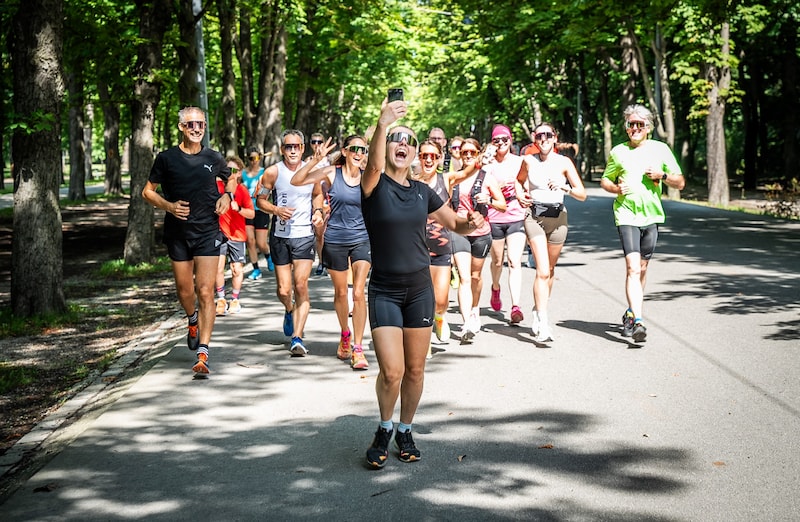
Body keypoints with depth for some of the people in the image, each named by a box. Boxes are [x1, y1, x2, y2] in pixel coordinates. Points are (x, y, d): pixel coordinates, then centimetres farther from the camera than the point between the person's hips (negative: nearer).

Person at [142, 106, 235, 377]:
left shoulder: (213, 158, 4)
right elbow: (147, 191, 7)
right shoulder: (167, 158, 0)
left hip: (208, 233, -1)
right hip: (177, 233, 1)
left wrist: (226, 196, 3)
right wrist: (168, 206, -11)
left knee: (205, 292, -10)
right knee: (184, 291, 10)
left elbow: (231, 179, 24)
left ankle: (202, 354, -11)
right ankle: (193, 321, 46)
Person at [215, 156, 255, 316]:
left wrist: (238, 208, -21)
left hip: (237, 235, -1)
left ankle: (235, 300, 16)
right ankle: (221, 300, 2)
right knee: (218, 267, -9)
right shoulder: (218, 186, 1)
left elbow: (252, 214, -5)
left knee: (237, 269, 0)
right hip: (220, 232, 1)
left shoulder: (242, 190, -2)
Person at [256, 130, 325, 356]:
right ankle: (289, 311, 40)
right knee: (284, 290, 3)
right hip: (280, 235, 0)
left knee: (301, 285, -13)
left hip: (304, 235, 0)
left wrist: (318, 211, 1)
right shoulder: (273, 172, -5)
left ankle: (297, 338, -11)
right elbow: (260, 200, 3)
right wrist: (276, 210, -15)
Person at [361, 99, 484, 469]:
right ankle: (384, 429, 17)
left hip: (419, 287, 4)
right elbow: (375, 165, -31)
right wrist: (382, 124, -49)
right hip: (384, 289, -4)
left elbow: (455, 224, 16)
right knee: (392, 371, -10)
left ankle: (405, 431, 28)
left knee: (415, 369, 8)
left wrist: (471, 223, -8)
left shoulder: (422, 192, 7)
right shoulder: (375, 186, -7)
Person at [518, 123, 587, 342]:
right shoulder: (528, 160, 1)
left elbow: (582, 195, -4)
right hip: (534, 216, -1)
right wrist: (521, 196, 5)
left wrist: (565, 187, -21)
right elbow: (520, 180, 24)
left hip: (557, 217, 1)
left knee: (550, 270, 12)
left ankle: (538, 311, 34)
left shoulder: (564, 162, -2)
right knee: (542, 270, -14)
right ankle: (543, 325, -18)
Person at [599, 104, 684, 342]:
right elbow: (605, 180, 15)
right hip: (626, 215, -2)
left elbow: (680, 182, 8)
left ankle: (631, 313, 31)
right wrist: (617, 188, -6)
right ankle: (638, 322, -22)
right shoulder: (618, 152, 4)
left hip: (651, 215, 2)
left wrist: (662, 175, -11)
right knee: (633, 268, -15)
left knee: (642, 268, 12)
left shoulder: (660, 149, 5)